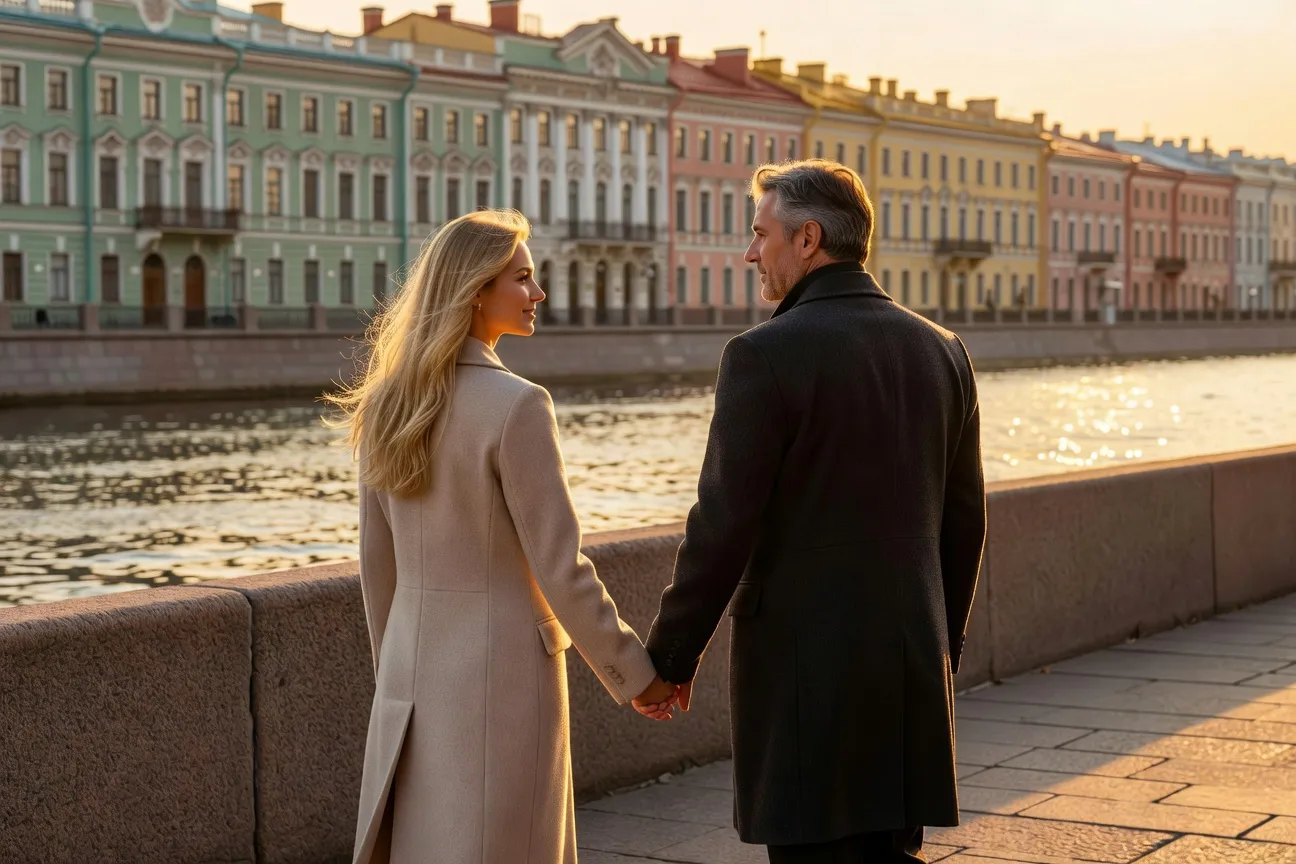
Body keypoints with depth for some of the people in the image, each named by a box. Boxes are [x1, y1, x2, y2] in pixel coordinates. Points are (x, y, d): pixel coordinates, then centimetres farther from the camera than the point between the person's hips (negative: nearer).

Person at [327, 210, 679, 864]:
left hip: (416, 674, 7)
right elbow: (560, 568, -15)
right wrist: (635, 674, -4)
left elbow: (377, 565, 11)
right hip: (504, 673, -7)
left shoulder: (387, 403, 4)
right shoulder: (515, 405, -17)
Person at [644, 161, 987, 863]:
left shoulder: (764, 355, -13)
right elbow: (963, 522, 12)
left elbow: (724, 525, -13)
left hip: (805, 659, -6)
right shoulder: (940, 351, 7)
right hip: (910, 659, 6)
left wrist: (671, 655, -3)